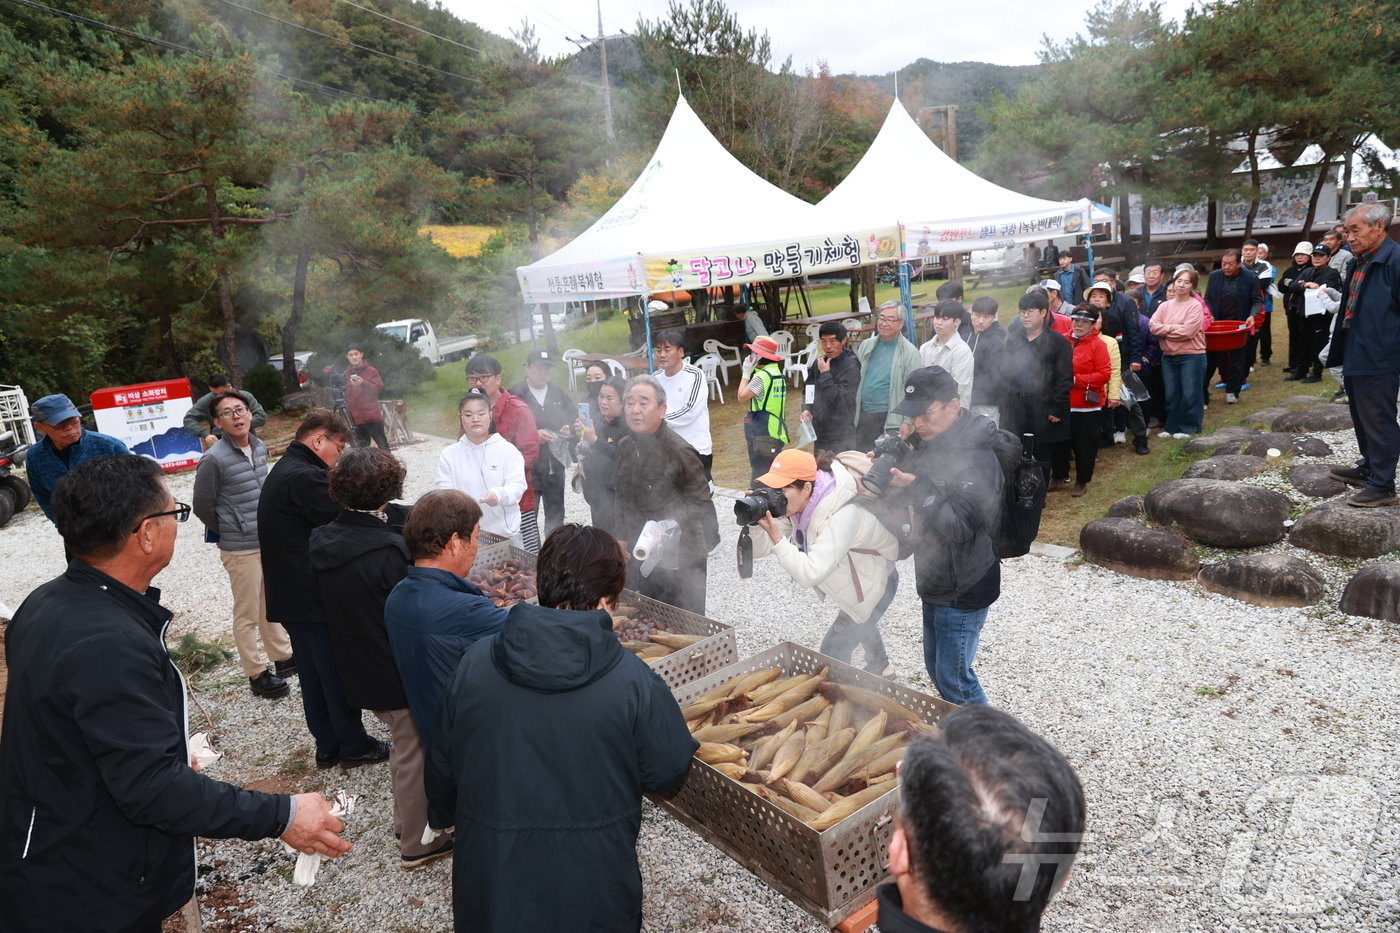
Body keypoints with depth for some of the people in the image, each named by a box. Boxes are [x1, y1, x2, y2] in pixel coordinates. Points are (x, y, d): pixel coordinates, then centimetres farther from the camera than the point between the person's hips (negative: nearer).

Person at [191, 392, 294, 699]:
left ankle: (283, 658, 34)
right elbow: (203, 507, -8)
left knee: (270, 604, 20)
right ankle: (256, 674, 19)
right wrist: (230, 533, 3)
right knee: (247, 614, 6)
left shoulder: (259, 448, 2)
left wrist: (264, 526, 13)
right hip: (240, 549, -6)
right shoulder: (214, 460, -18)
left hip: (269, 541, 6)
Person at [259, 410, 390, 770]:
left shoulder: (282, 471, 14)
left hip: (289, 597, 10)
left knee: (313, 674, 17)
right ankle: (354, 746, 17)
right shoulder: (306, 477, -20)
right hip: (315, 599, -10)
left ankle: (327, 745, 28)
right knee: (338, 674, 4)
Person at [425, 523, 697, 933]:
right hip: (591, 890, -2)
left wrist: (443, 816, 22)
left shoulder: (474, 663, -11)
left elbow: (441, 764, 2)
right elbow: (667, 773, -9)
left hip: (491, 878, 2)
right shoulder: (634, 680, -21)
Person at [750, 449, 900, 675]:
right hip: (855, 578, 9)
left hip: (875, 583, -9)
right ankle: (878, 666, 64)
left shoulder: (841, 517, -42)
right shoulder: (797, 503, -19)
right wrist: (754, 522, -36)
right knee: (860, 624, 35)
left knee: (833, 650, -7)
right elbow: (759, 549, -17)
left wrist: (776, 535, -47)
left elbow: (809, 574, -47)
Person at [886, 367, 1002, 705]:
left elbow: (959, 527, -29)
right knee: (937, 669, 20)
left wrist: (916, 487, -31)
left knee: (952, 678, -1)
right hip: (936, 582, 9)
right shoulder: (934, 445, 4)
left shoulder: (976, 458, -24)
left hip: (963, 590, -9)